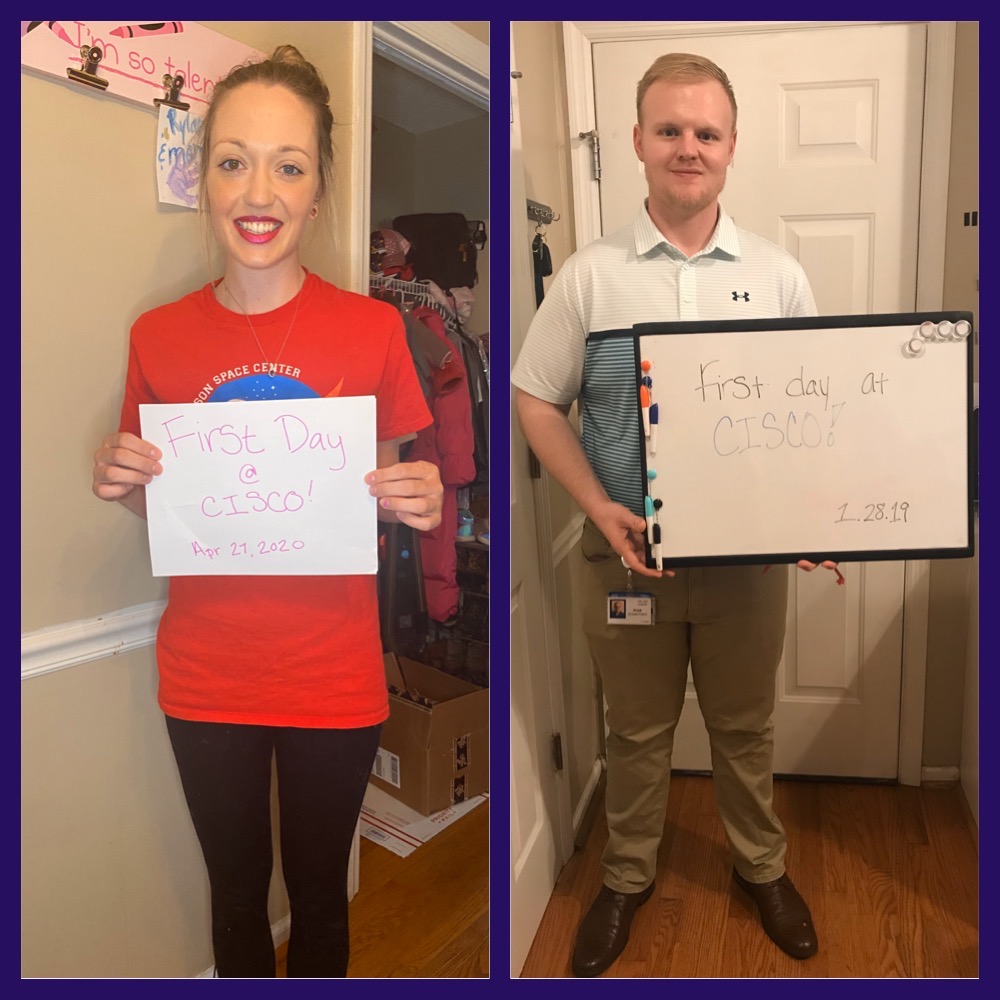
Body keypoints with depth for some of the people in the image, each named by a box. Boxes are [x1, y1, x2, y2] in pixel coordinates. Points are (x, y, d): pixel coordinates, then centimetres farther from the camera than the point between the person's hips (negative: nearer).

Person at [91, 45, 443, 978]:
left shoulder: (373, 329, -9)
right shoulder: (158, 336, -4)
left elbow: (390, 495, 2)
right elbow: (158, 507, 9)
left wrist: (419, 503, -19)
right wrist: (124, 484, -12)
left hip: (335, 682, -1)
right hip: (204, 682, 2)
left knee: (319, 898, 20)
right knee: (236, 898, 22)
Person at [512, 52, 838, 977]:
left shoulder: (779, 275, 1)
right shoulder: (588, 275, -3)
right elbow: (537, 403, -2)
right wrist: (600, 509, -14)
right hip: (628, 547, -1)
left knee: (745, 725, 19)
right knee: (637, 729, 16)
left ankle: (762, 866, 46)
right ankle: (627, 876, 41)